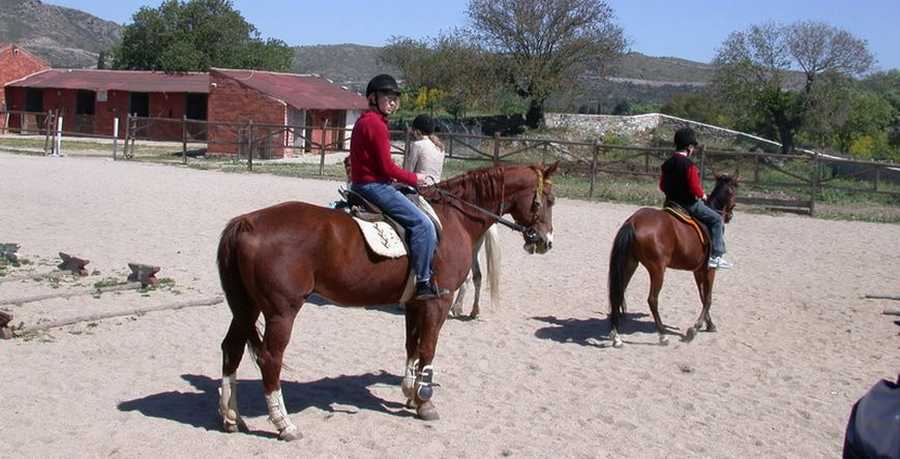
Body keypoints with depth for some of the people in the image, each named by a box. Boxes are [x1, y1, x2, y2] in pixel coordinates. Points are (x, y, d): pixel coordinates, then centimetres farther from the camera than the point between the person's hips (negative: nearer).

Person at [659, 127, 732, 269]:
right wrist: (702, 195, -3)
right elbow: (695, 189, -22)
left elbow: (662, 185, 12)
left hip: (671, 202, 8)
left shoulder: (667, 164, 4)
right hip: (689, 203, -8)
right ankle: (716, 256, -4)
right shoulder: (689, 165, -20)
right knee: (716, 220, 2)